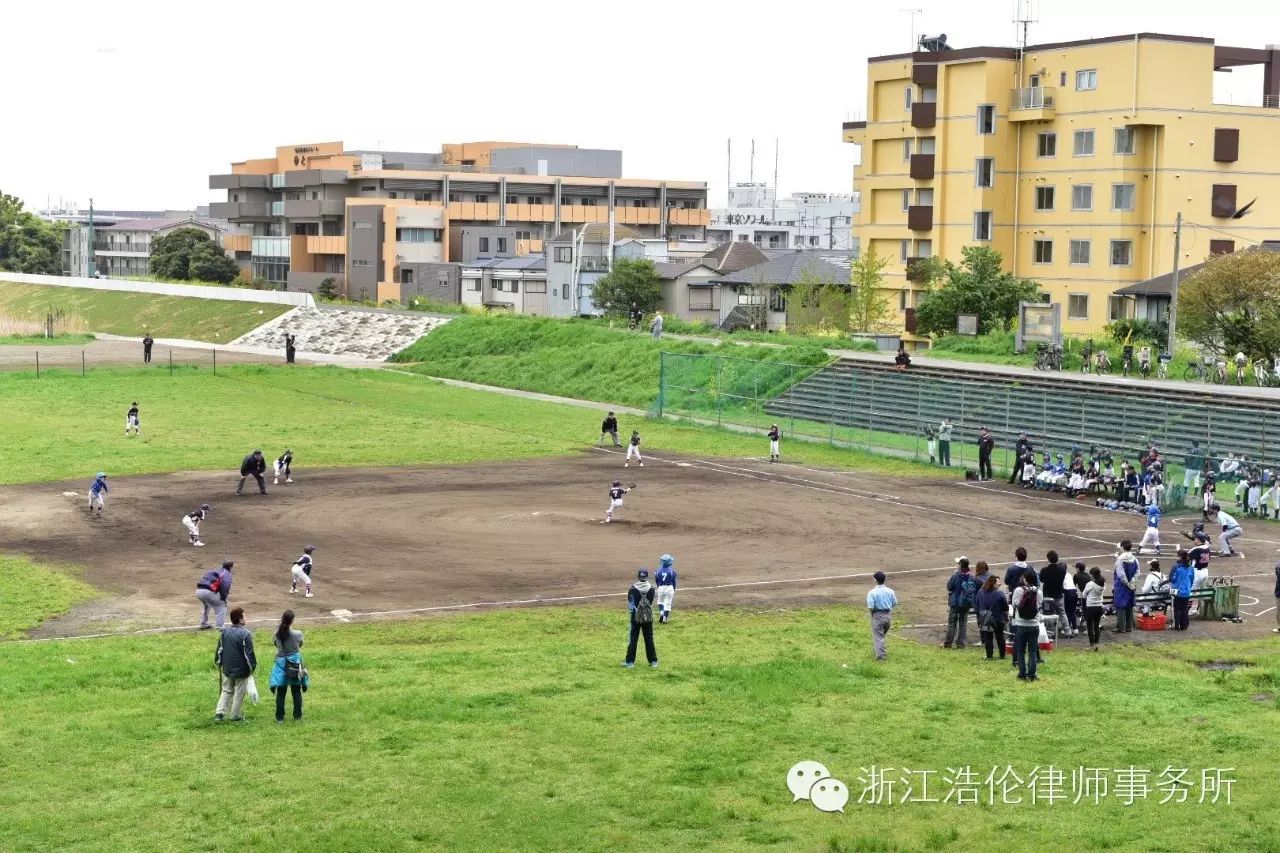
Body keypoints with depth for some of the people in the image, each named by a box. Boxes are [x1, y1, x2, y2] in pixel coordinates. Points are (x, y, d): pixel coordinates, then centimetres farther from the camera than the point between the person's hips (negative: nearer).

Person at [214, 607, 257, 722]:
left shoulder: (225, 632, 0)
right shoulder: (245, 634, -18)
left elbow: (219, 650, 7)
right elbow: (249, 653, -15)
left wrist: (219, 663, 20)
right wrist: (252, 666, -3)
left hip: (227, 669, 5)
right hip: (241, 670, -5)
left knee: (226, 691, 18)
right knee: (239, 693, 8)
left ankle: (219, 713, 8)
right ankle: (235, 716, 16)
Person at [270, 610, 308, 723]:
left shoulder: (277, 633, -12)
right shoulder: (297, 634, -16)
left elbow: (276, 644, 3)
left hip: (281, 663, 1)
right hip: (295, 662, -1)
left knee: (281, 692, 9)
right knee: (296, 691, 13)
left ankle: (279, 717, 11)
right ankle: (297, 716, 19)